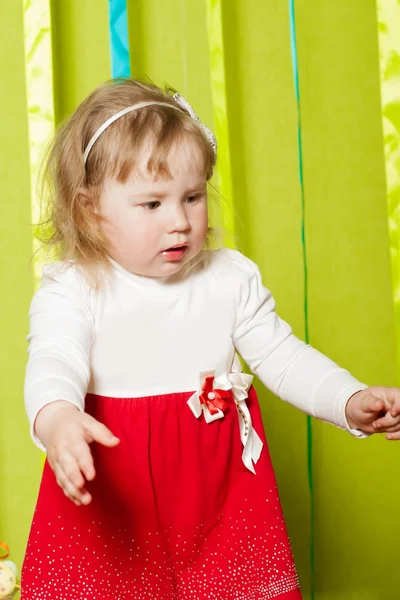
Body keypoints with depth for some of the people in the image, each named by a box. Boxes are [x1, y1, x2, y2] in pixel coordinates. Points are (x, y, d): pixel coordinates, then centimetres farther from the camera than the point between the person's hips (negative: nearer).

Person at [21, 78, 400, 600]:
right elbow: (54, 365, -25)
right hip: (110, 499, -2)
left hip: (219, 491, 3)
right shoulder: (71, 292, -9)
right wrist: (55, 419, -48)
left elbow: (281, 356, 6)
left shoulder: (231, 278, 3)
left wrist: (351, 401, -10)